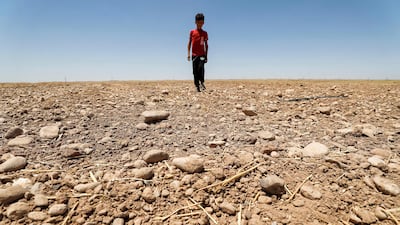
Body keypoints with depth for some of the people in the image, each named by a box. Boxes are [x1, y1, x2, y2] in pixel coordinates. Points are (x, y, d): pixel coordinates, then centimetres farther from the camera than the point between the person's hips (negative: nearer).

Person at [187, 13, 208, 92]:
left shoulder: (205, 33, 9)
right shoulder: (192, 32, 7)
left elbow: (206, 45, 11)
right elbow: (189, 43, 8)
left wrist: (206, 55, 5)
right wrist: (188, 54, -1)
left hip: (202, 54, 0)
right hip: (194, 54, 1)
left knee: (201, 67, -24)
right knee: (195, 70, 0)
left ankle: (202, 82, -15)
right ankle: (197, 85, 6)